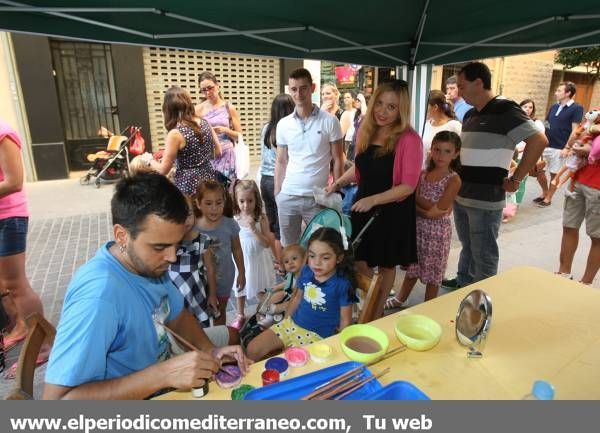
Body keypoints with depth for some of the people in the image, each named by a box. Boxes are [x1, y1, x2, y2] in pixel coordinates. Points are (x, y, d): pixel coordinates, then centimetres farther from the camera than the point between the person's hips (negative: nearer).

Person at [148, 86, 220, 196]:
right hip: (209, 179, 6)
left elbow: (163, 170, -9)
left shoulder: (175, 134, -16)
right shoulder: (205, 123, 0)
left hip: (188, 186, -6)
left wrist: (150, 160, 10)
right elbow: (218, 151, 13)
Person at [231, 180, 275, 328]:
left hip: (258, 259, -1)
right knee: (240, 288, 20)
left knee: (261, 287, 17)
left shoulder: (261, 218, -17)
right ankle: (240, 315, 43)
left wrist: (254, 229, -31)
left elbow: (267, 243, -20)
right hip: (240, 260, 2)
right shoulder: (233, 219, -12)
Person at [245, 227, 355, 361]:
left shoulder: (342, 285, -19)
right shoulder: (306, 271, -3)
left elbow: (345, 320, -9)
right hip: (292, 323, 6)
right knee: (252, 350, 2)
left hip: (317, 335, -5)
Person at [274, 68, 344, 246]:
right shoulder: (283, 124, 4)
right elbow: (281, 162, 10)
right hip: (288, 196, 3)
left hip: (318, 197, -2)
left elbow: (338, 161, 0)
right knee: (288, 248, 14)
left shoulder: (330, 121, -4)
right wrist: (277, 193, 6)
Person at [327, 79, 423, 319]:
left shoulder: (409, 139, -17)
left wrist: (373, 200, -26)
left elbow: (408, 186, -19)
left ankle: (378, 312, 36)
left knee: (386, 264, 14)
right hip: (363, 207, 5)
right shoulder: (366, 132, 1)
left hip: (392, 211, -5)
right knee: (359, 261, 13)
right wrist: (339, 182, 2)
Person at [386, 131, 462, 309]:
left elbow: (437, 211, -18)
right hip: (418, 227, 4)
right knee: (413, 266, 18)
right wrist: (428, 209, -19)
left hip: (438, 231, -4)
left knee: (433, 270, 9)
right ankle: (400, 299, 36)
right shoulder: (423, 174, 3)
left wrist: (417, 199, -11)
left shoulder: (453, 179, -11)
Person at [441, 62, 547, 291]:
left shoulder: (505, 110, -12)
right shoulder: (470, 115, 13)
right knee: (467, 247, 23)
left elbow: (539, 141, -18)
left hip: (486, 199, -8)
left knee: (484, 255, 6)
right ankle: (463, 281, 41)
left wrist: (515, 180, -15)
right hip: (461, 196, 8)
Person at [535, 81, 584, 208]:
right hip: (544, 145, 6)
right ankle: (544, 193, 30)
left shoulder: (576, 108, -8)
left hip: (558, 148, -6)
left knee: (554, 174, 6)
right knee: (539, 171, 10)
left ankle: (548, 199, 18)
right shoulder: (554, 107, 10)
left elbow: (574, 130, -11)